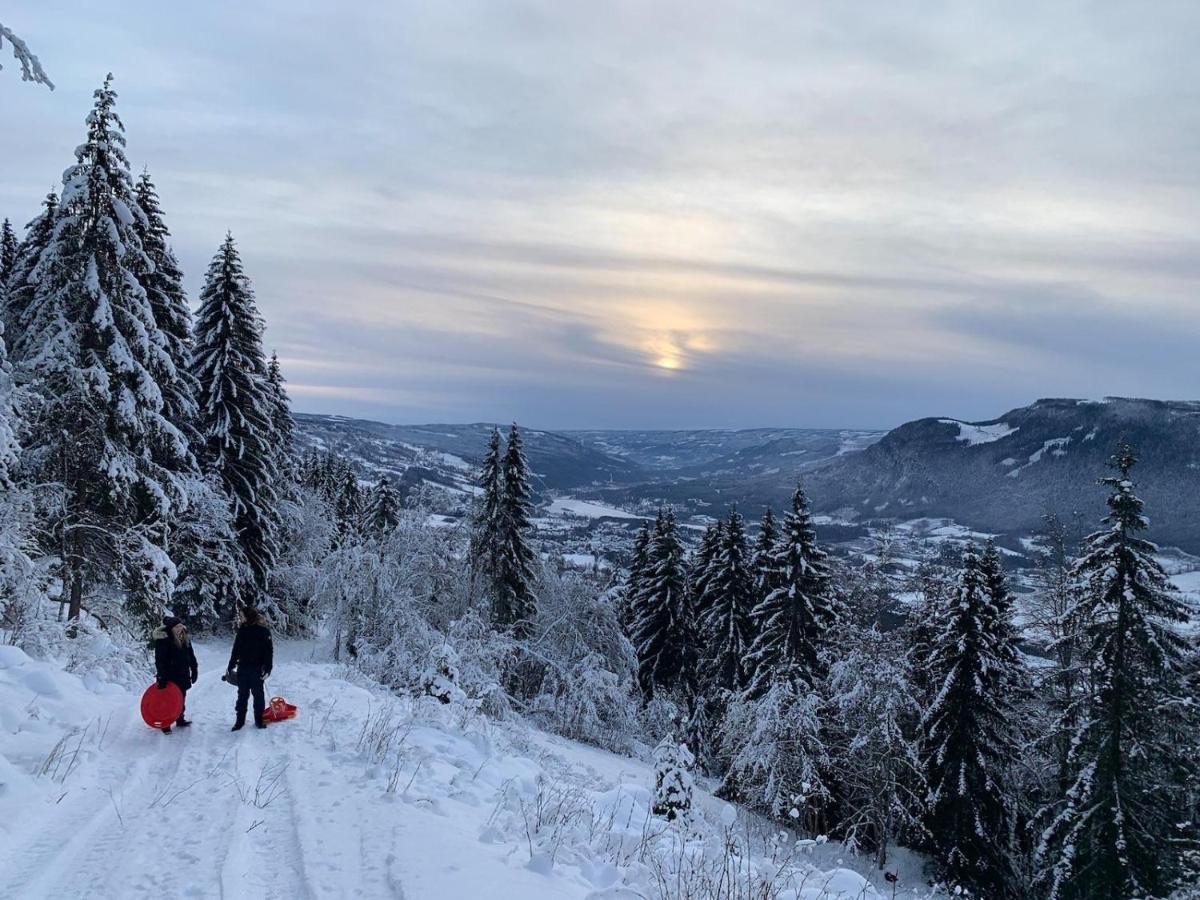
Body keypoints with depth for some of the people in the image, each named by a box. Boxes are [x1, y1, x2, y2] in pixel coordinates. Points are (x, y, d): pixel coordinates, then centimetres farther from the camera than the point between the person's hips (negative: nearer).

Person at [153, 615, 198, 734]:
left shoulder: (184, 638, 5)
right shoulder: (163, 640, -17)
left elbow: (191, 655, 14)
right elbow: (159, 660, -19)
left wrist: (194, 670, 13)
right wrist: (161, 678, -22)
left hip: (182, 676, 7)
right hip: (169, 677, -7)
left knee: (181, 699, 16)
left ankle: (180, 720, 29)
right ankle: (165, 724, 10)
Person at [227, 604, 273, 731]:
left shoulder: (263, 631, -9)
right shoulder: (242, 630, 5)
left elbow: (269, 651, -9)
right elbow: (236, 649, 13)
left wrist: (267, 668, -16)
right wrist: (231, 666, 11)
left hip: (257, 669, -4)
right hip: (242, 668, 4)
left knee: (258, 694, 5)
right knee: (242, 695, 9)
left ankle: (259, 719, 15)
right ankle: (240, 720, 15)